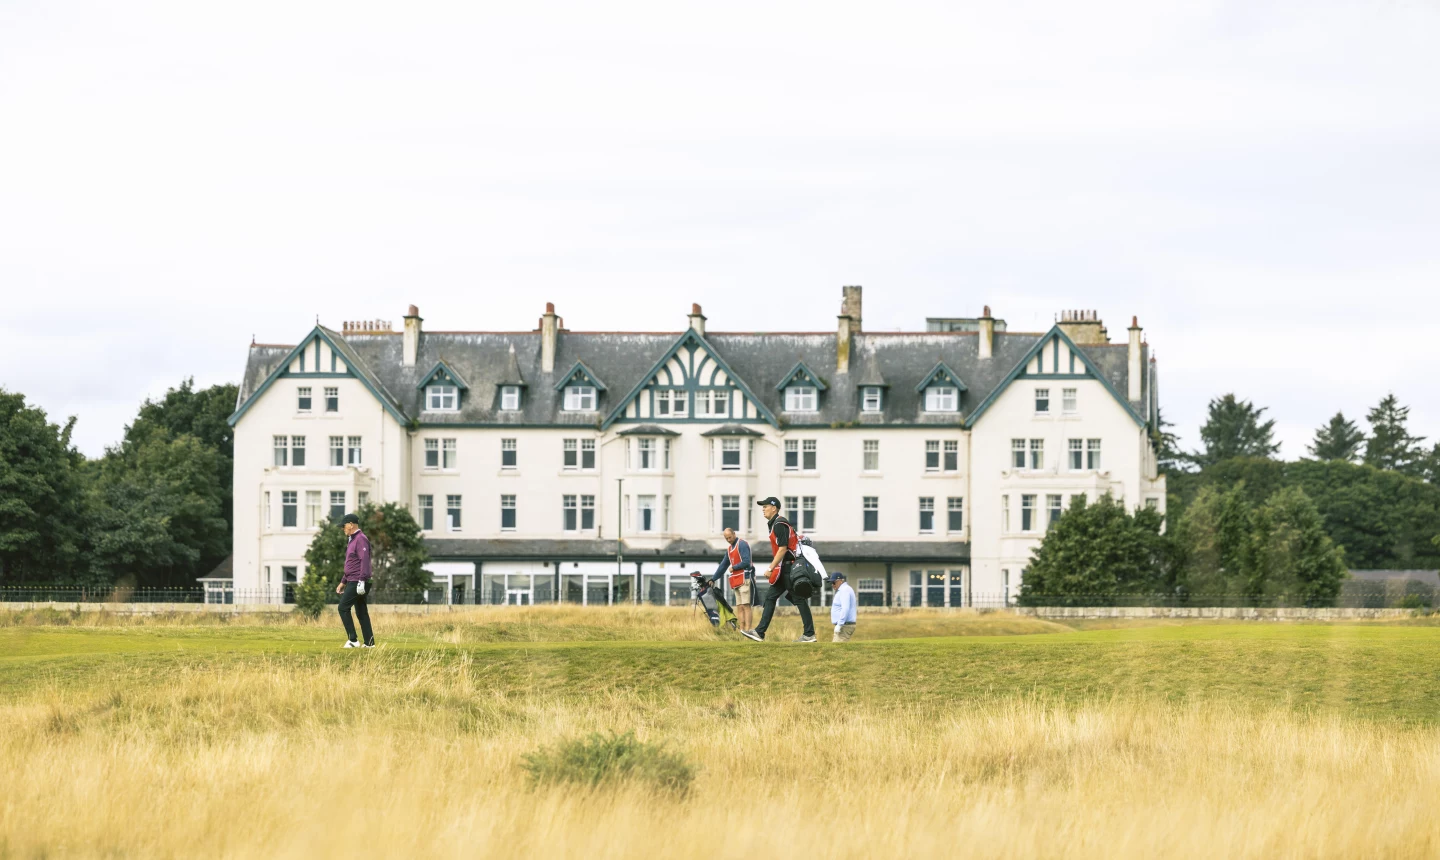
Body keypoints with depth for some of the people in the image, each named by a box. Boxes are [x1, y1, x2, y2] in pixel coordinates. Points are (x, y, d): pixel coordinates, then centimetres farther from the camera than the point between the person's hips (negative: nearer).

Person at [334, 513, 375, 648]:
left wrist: (361, 581, -28)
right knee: (361, 612, 8)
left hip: (357, 582, -10)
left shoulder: (361, 539, -12)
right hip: (352, 582, 10)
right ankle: (369, 642, 7)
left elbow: (364, 561, -22)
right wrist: (343, 582, 28)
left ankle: (352, 640, -11)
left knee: (343, 608, -11)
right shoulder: (352, 540, 20)